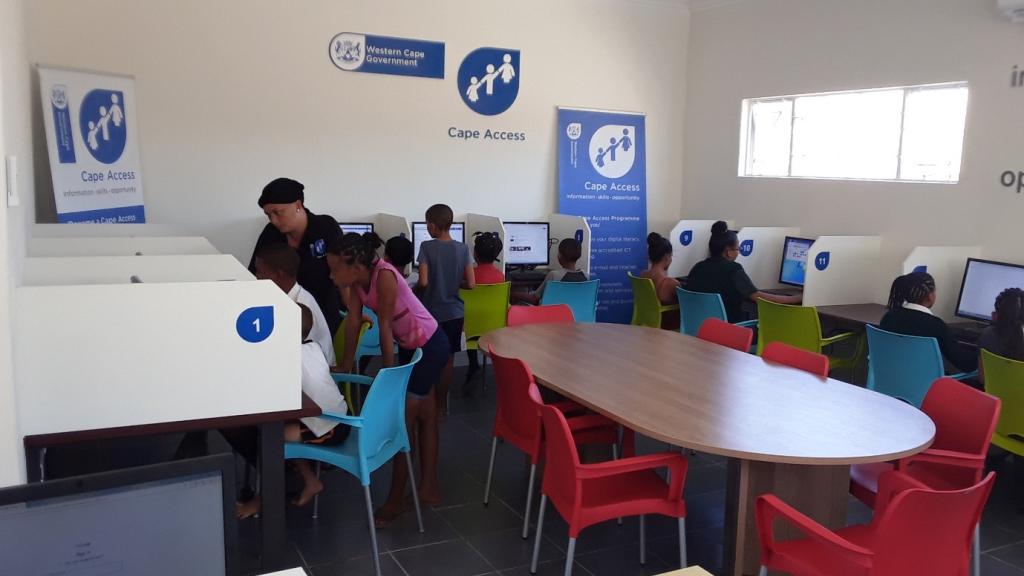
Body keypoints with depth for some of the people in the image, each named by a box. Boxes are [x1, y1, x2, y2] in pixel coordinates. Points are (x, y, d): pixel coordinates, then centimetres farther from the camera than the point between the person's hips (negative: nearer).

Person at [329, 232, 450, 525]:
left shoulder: (384, 276, -31)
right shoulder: (357, 280, -9)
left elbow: (385, 327, -27)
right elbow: (354, 320, -4)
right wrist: (345, 367, -1)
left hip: (430, 346, -8)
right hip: (409, 346, 8)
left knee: (404, 418, -5)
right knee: (424, 416, 17)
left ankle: (396, 499, 8)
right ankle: (429, 487, 29)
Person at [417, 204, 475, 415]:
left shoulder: (426, 247, -12)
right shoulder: (463, 249, -3)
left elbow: (423, 281, -19)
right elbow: (471, 284, -6)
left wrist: (415, 288, 2)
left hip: (431, 313, -2)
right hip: (454, 312, 3)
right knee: (447, 360, 11)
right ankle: (442, 403, 20)